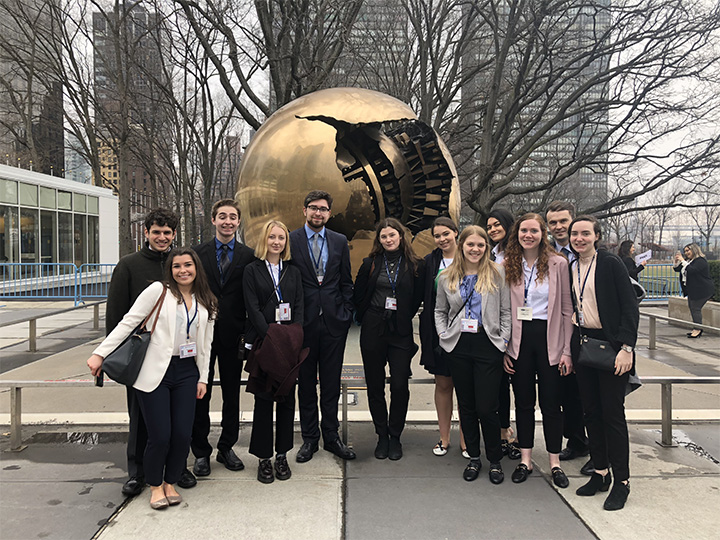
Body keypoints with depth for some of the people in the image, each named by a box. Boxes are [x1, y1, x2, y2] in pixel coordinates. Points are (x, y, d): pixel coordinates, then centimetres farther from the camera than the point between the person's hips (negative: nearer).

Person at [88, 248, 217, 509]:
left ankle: (170, 482, 25)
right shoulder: (159, 291, -2)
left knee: (182, 434, -1)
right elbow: (128, 322, -6)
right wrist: (100, 353, -10)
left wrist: (203, 378, 12)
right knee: (160, 436, -5)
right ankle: (155, 485, 22)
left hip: (186, 372, 4)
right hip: (155, 372, -3)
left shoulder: (206, 303, 11)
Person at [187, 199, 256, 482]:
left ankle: (227, 448, 25)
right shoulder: (198, 253, 3)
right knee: (201, 395, 6)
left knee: (232, 395, 10)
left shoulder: (248, 256, 3)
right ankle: (201, 452, 19)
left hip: (234, 336, 0)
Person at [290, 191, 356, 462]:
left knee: (332, 382, 10)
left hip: (334, 321, 2)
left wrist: (346, 314, 3)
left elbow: (346, 282, 11)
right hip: (303, 322, -2)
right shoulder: (290, 241, -1)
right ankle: (309, 438, 22)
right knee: (306, 382, 8)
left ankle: (331, 436, 23)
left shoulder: (340, 241, 8)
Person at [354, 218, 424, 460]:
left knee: (400, 385, -3)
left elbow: (418, 297, 9)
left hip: (401, 331, -1)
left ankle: (395, 437, 15)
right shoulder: (370, 263, 4)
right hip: (373, 331, 1)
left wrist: (404, 318, 6)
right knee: (375, 385, 6)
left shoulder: (415, 265, 2)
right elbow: (358, 294, 12)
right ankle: (382, 436, 21)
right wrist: (365, 318, 10)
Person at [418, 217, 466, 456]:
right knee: (443, 384, 9)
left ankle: (465, 440, 16)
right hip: (439, 331, 2)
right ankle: (444, 438, 21)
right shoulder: (430, 262, 5)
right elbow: (423, 299, 6)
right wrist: (426, 336, 1)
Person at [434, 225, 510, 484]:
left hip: (488, 345, -3)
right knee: (466, 405, 11)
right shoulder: (447, 278, 8)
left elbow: (506, 311, 2)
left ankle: (495, 460, 19)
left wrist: (504, 340, -5)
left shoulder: (497, 273, 1)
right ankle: (473, 458, 26)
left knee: (486, 407, -2)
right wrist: (443, 334, 3)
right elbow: (440, 311, 17)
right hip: (458, 346, 3)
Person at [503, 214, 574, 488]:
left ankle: (555, 462, 19)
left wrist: (567, 349, -6)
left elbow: (567, 309, -1)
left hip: (549, 338, -2)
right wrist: (503, 347, -1)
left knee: (551, 402, 5)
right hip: (519, 340, 2)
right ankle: (525, 459, 23)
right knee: (523, 401, 10)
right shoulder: (508, 265, 4)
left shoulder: (558, 263, -1)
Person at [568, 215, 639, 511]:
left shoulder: (611, 264, -8)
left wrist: (626, 347, -18)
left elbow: (630, 308, -11)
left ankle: (621, 481, 11)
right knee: (591, 411, 11)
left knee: (613, 413, -2)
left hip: (610, 346, -6)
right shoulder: (570, 268, 9)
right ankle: (600, 473, 24)